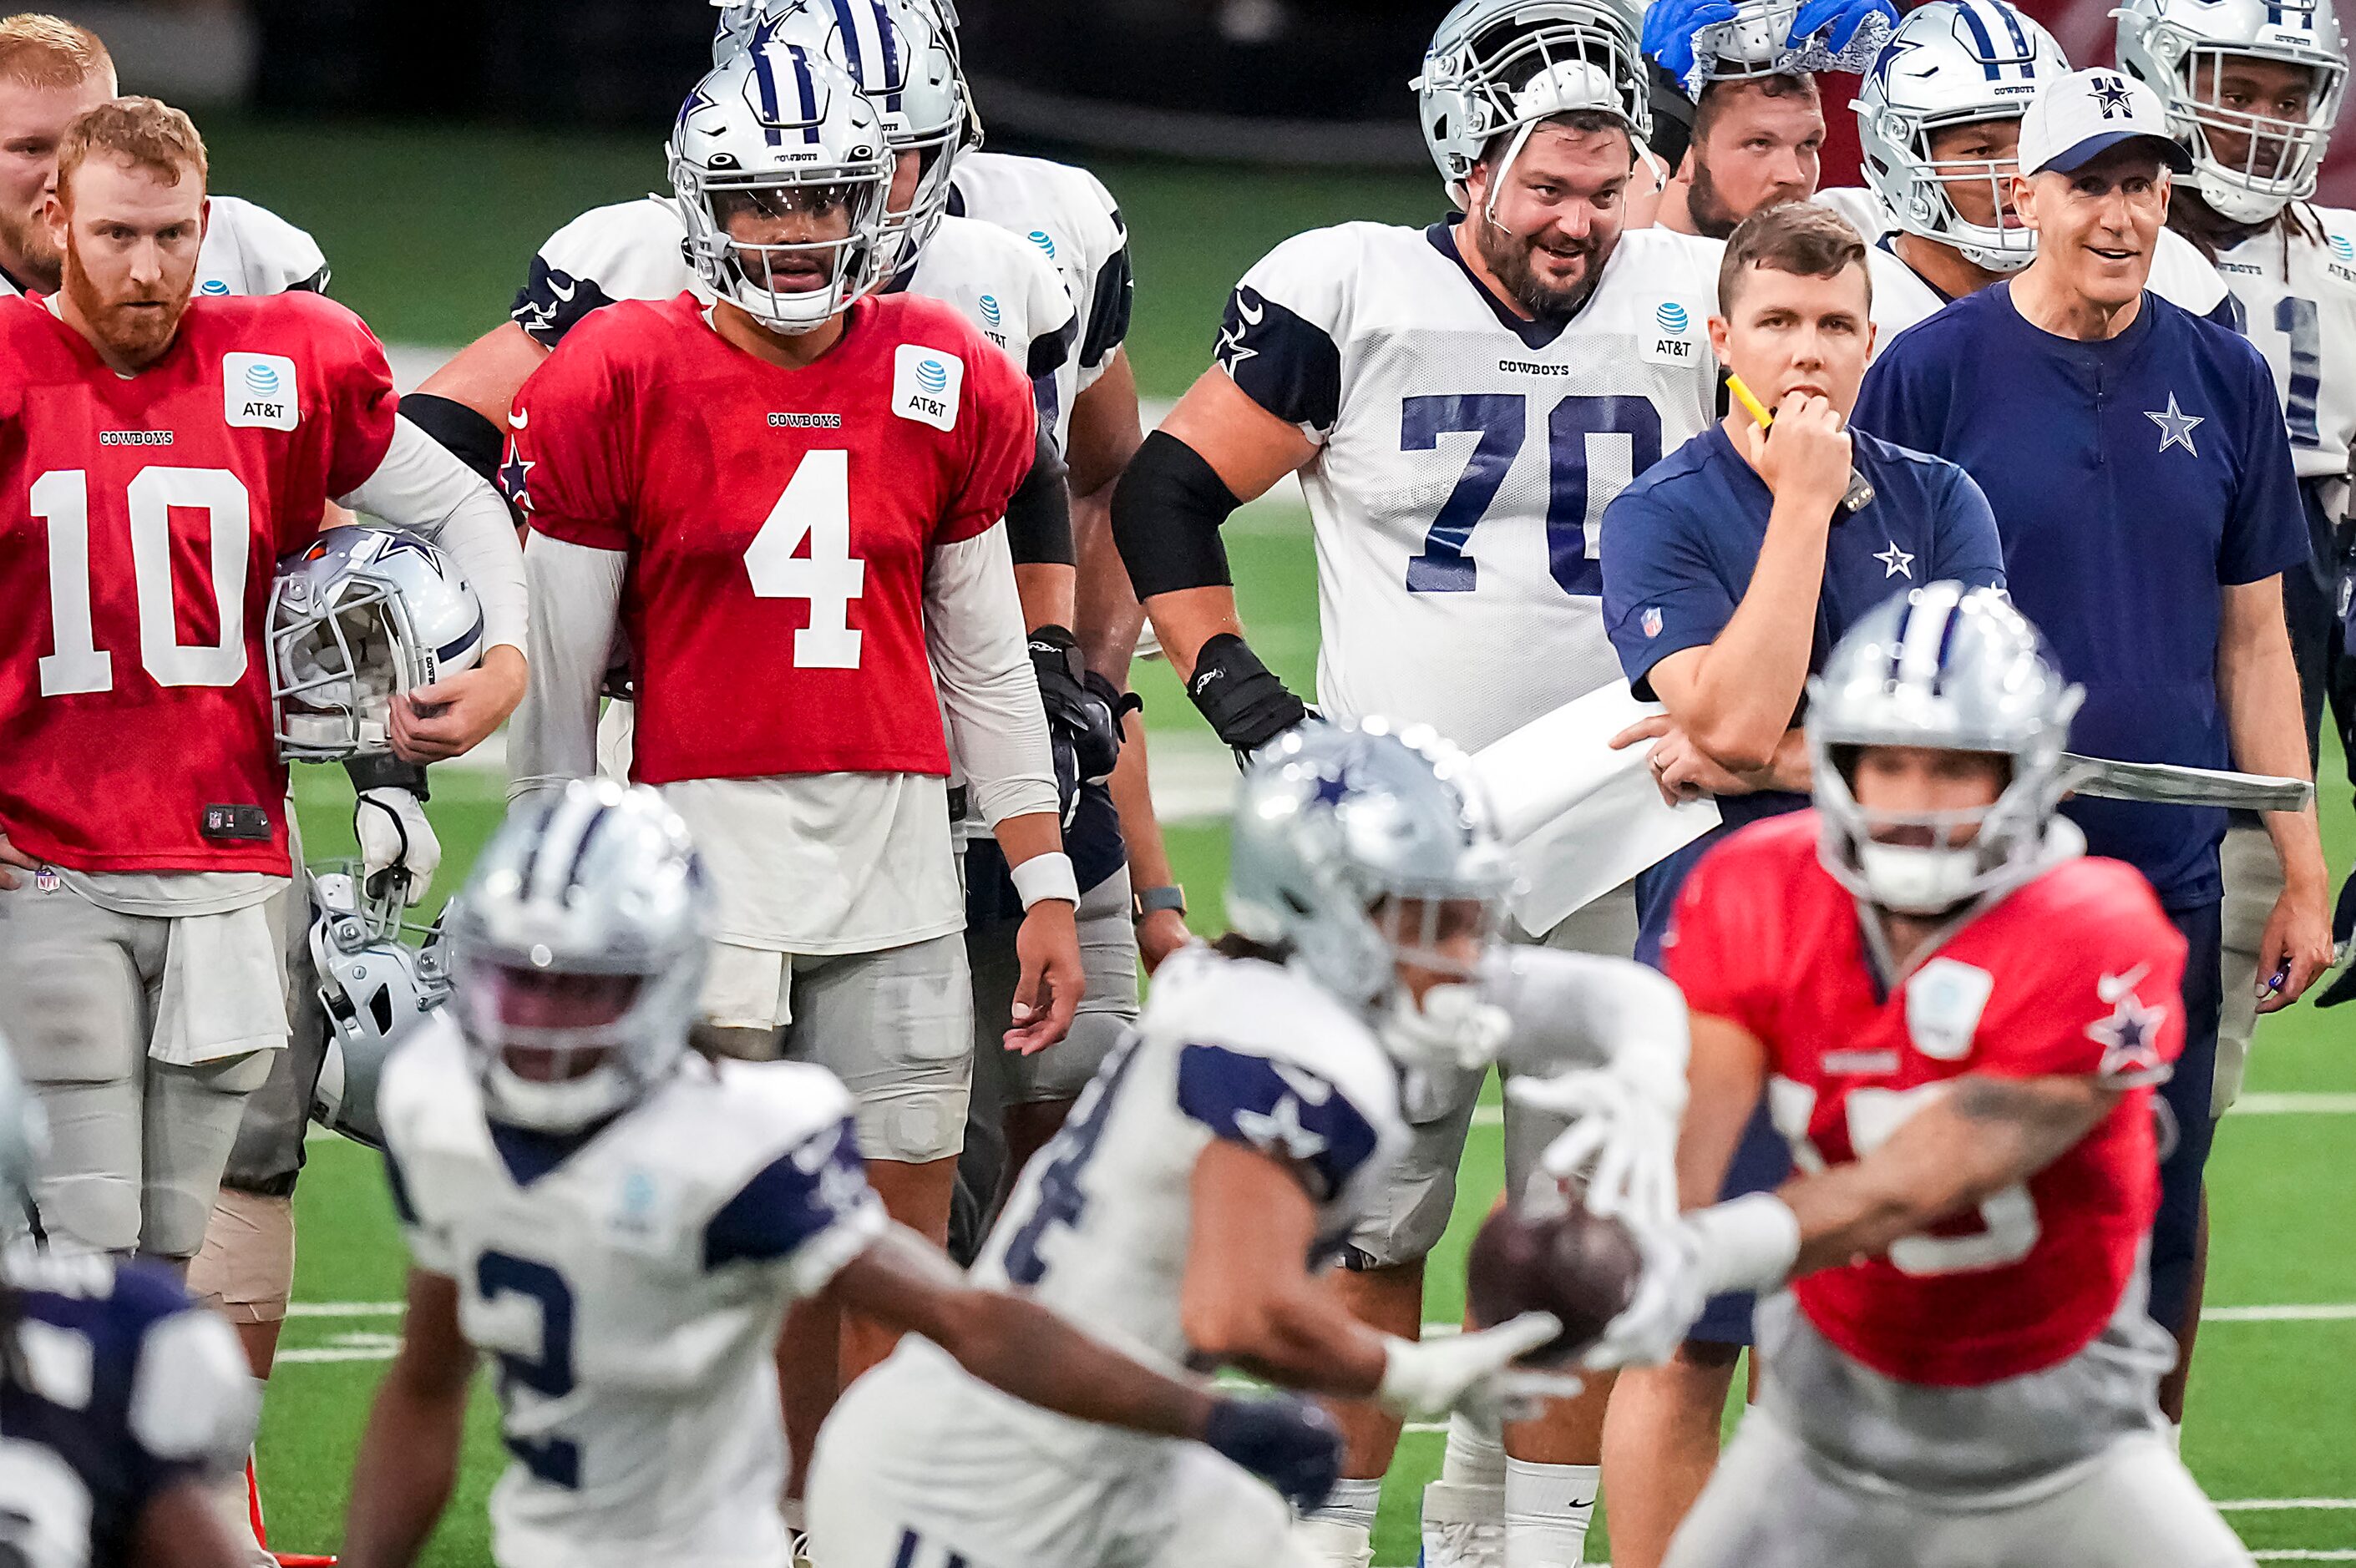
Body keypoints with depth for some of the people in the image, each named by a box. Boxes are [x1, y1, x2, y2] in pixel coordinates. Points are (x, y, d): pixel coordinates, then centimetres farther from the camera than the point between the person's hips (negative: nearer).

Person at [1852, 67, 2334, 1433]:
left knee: (2158, 1212, 6)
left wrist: (2301, 873, 9)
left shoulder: (2224, 381, 8)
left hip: (2171, 867, 3)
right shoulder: (1932, 375, -3)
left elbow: (2253, 643, 12)